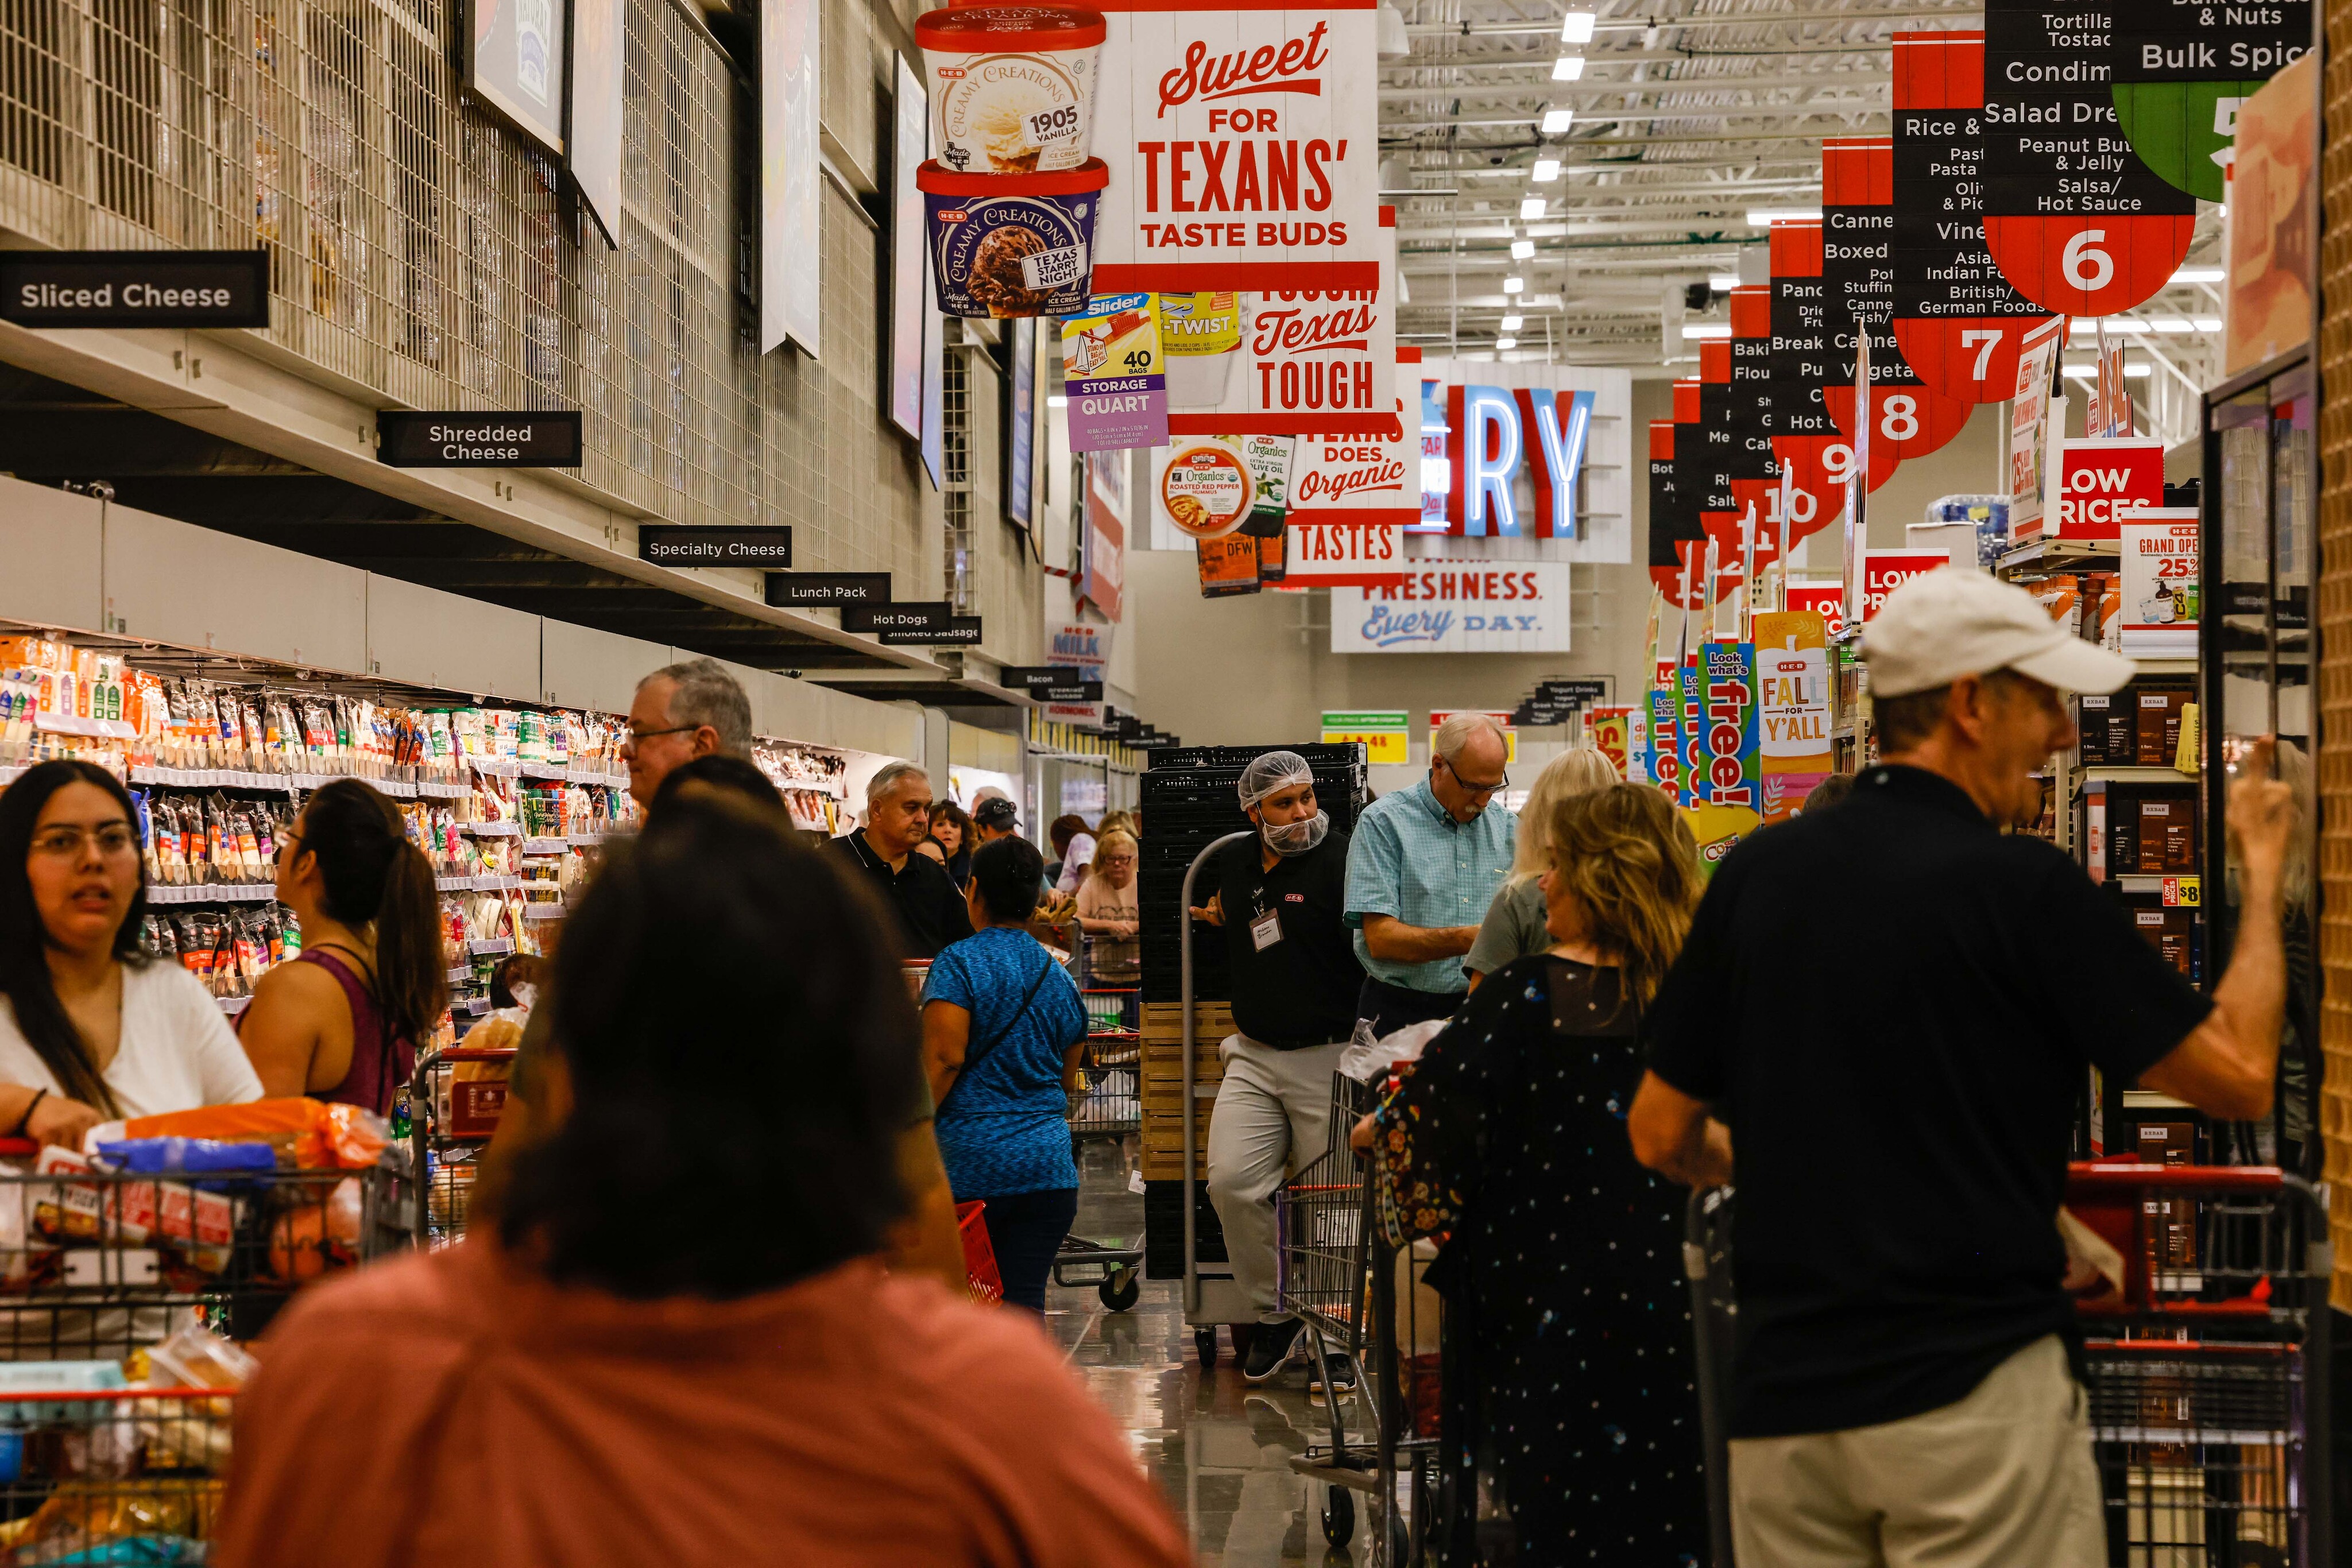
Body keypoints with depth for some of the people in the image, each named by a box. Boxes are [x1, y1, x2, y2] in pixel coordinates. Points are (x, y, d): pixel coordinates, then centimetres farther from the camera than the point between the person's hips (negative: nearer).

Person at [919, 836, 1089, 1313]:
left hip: (969, 1164, -5)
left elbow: (944, 1058, -17)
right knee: (1025, 1301, 2)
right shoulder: (1060, 978, 13)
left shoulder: (959, 964, -6)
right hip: (1047, 1162, 5)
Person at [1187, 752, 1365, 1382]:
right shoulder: (1234, 864, 10)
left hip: (1328, 1060, -5)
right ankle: (1274, 1316, 6)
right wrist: (1220, 915, 16)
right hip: (1254, 1057, 5)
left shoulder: (1339, 860, -9)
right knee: (1231, 1181, -9)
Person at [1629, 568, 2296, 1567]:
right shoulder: (2022, 885, -10)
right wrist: (2262, 869, 9)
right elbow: (2239, 1078, -4)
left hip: (1780, 1401, 5)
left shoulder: (1758, 874, 4)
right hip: (1974, 1391, -5)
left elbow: (1659, 1135, 9)